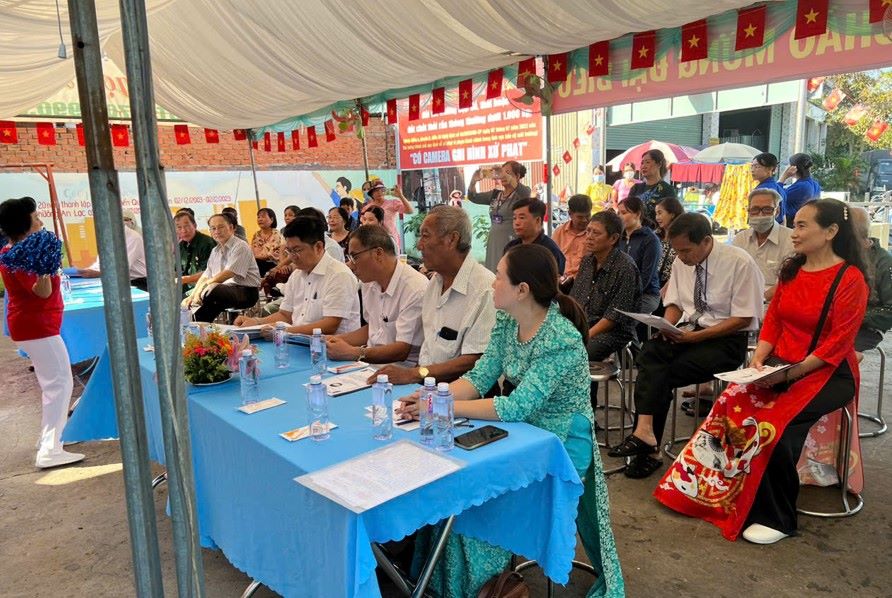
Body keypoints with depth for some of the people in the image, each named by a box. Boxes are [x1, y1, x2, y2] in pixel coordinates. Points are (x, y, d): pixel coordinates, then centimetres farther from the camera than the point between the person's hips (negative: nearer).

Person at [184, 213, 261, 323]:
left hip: (245, 291, -7)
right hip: (224, 290, 7)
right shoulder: (215, 251, 17)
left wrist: (204, 285, -23)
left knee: (210, 290, -32)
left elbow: (228, 273, -19)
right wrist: (192, 296, 0)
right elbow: (205, 276, 14)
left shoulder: (240, 247, -8)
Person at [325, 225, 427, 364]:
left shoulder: (415, 288, -19)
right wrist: (337, 339, 7)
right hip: (372, 362, 8)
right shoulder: (369, 281, 8)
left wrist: (352, 353, -25)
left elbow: (402, 351, -21)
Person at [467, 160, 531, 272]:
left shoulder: (520, 195, -5)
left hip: (511, 244, -6)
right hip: (493, 243, 6)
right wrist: (473, 181, -10)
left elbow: (526, 192, -28)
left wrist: (506, 175, -37)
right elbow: (473, 197, 11)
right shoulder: (495, 194, 13)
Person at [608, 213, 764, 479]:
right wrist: (667, 325, -9)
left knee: (664, 373, -27)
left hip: (726, 340, -5)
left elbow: (743, 318, -13)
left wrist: (696, 336, -20)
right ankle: (645, 430, -31)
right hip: (687, 331, 5)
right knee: (650, 353, -26)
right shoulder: (681, 263, 5)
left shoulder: (739, 262, -12)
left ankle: (645, 431, -18)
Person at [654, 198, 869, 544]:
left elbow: (838, 343, -15)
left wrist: (790, 373, -21)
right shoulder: (790, 270, 10)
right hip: (781, 366, 6)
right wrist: (759, 359, -6)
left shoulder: (850, 278, -10)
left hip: (828, 374, -6)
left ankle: (778, 519, -9)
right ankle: (718, 494, -8)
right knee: (731, 405, -21)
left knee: (776, 423, -29)